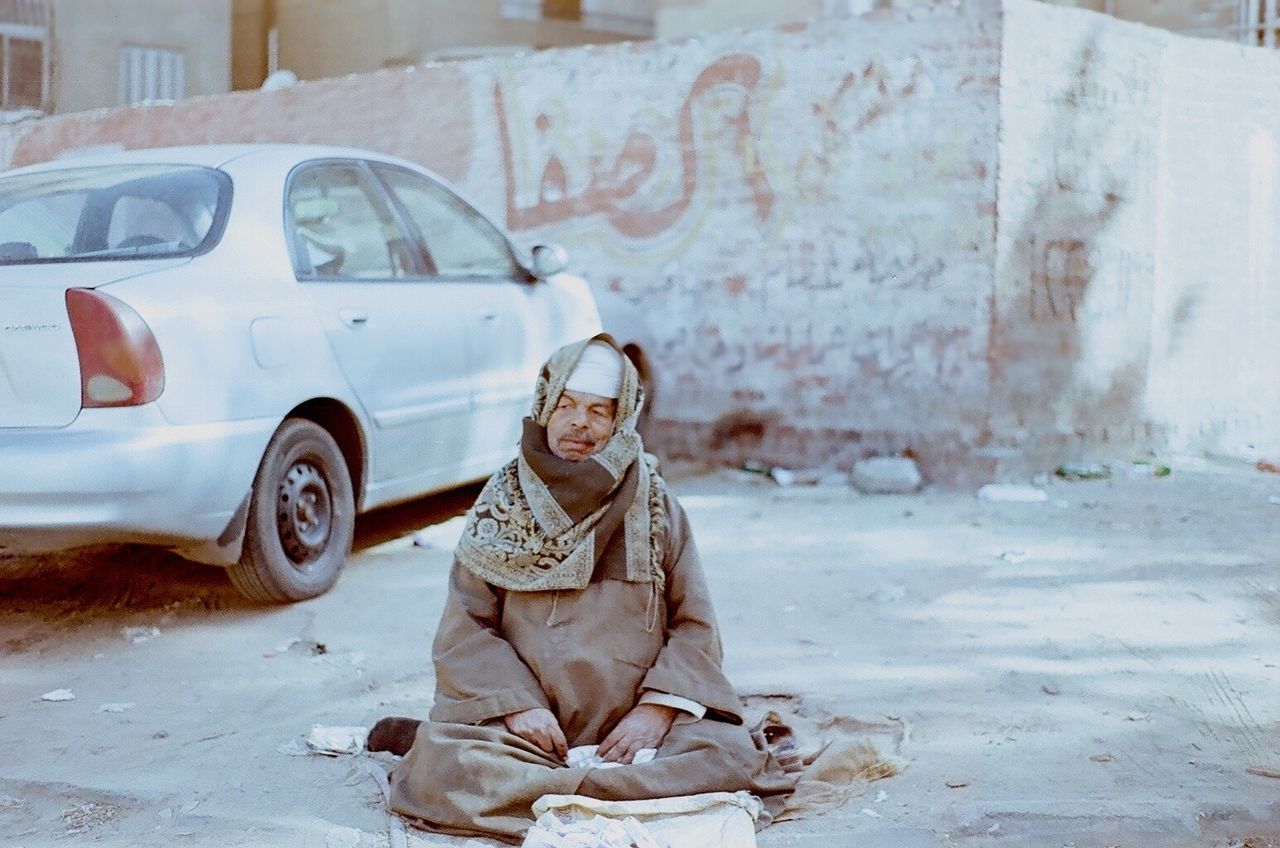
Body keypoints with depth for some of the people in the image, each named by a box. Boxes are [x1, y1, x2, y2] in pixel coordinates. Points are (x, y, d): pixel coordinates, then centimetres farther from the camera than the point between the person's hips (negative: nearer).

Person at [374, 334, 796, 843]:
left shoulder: (656, 505, 6)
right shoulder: (501, 504, 6)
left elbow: (694, 625, 3)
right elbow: (465, 629, 0)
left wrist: (658, 707, -13)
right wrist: (518, 705, -15)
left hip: (634, 724, 1)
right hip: (528, 722, -1)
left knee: (726, 758, -26)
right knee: (446, 768, -29)